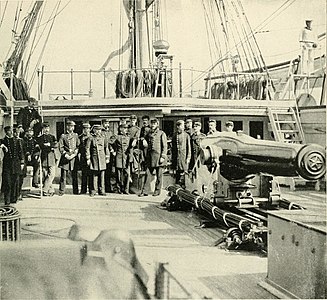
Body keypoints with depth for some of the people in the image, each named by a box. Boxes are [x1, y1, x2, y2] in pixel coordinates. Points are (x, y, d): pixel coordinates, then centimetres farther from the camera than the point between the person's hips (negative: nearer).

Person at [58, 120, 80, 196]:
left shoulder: (76, 135, 11)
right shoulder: (63, 136, 6)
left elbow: (78, 146, 6)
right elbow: (61, 147, 1)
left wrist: (74, 154, -8)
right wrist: (66, 155, -10)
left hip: (74, 157, 1)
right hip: (65, 157, -1)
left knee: (74, 175, 1)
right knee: (63, 175, -2)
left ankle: (75, 191, 8)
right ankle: (61, 191, 4)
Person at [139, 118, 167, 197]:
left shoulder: (162, 134, 1)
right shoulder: (149, 134, 16)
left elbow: (165, 146, -3)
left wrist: (163, 157, -11)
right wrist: (144, 143, 1)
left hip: (158, 156, -4)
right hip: (150, 156, 4)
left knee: (159, 175, 3)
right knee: (147, 174, 0)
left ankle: (157, 191, 13)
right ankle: (144, 191, 2)